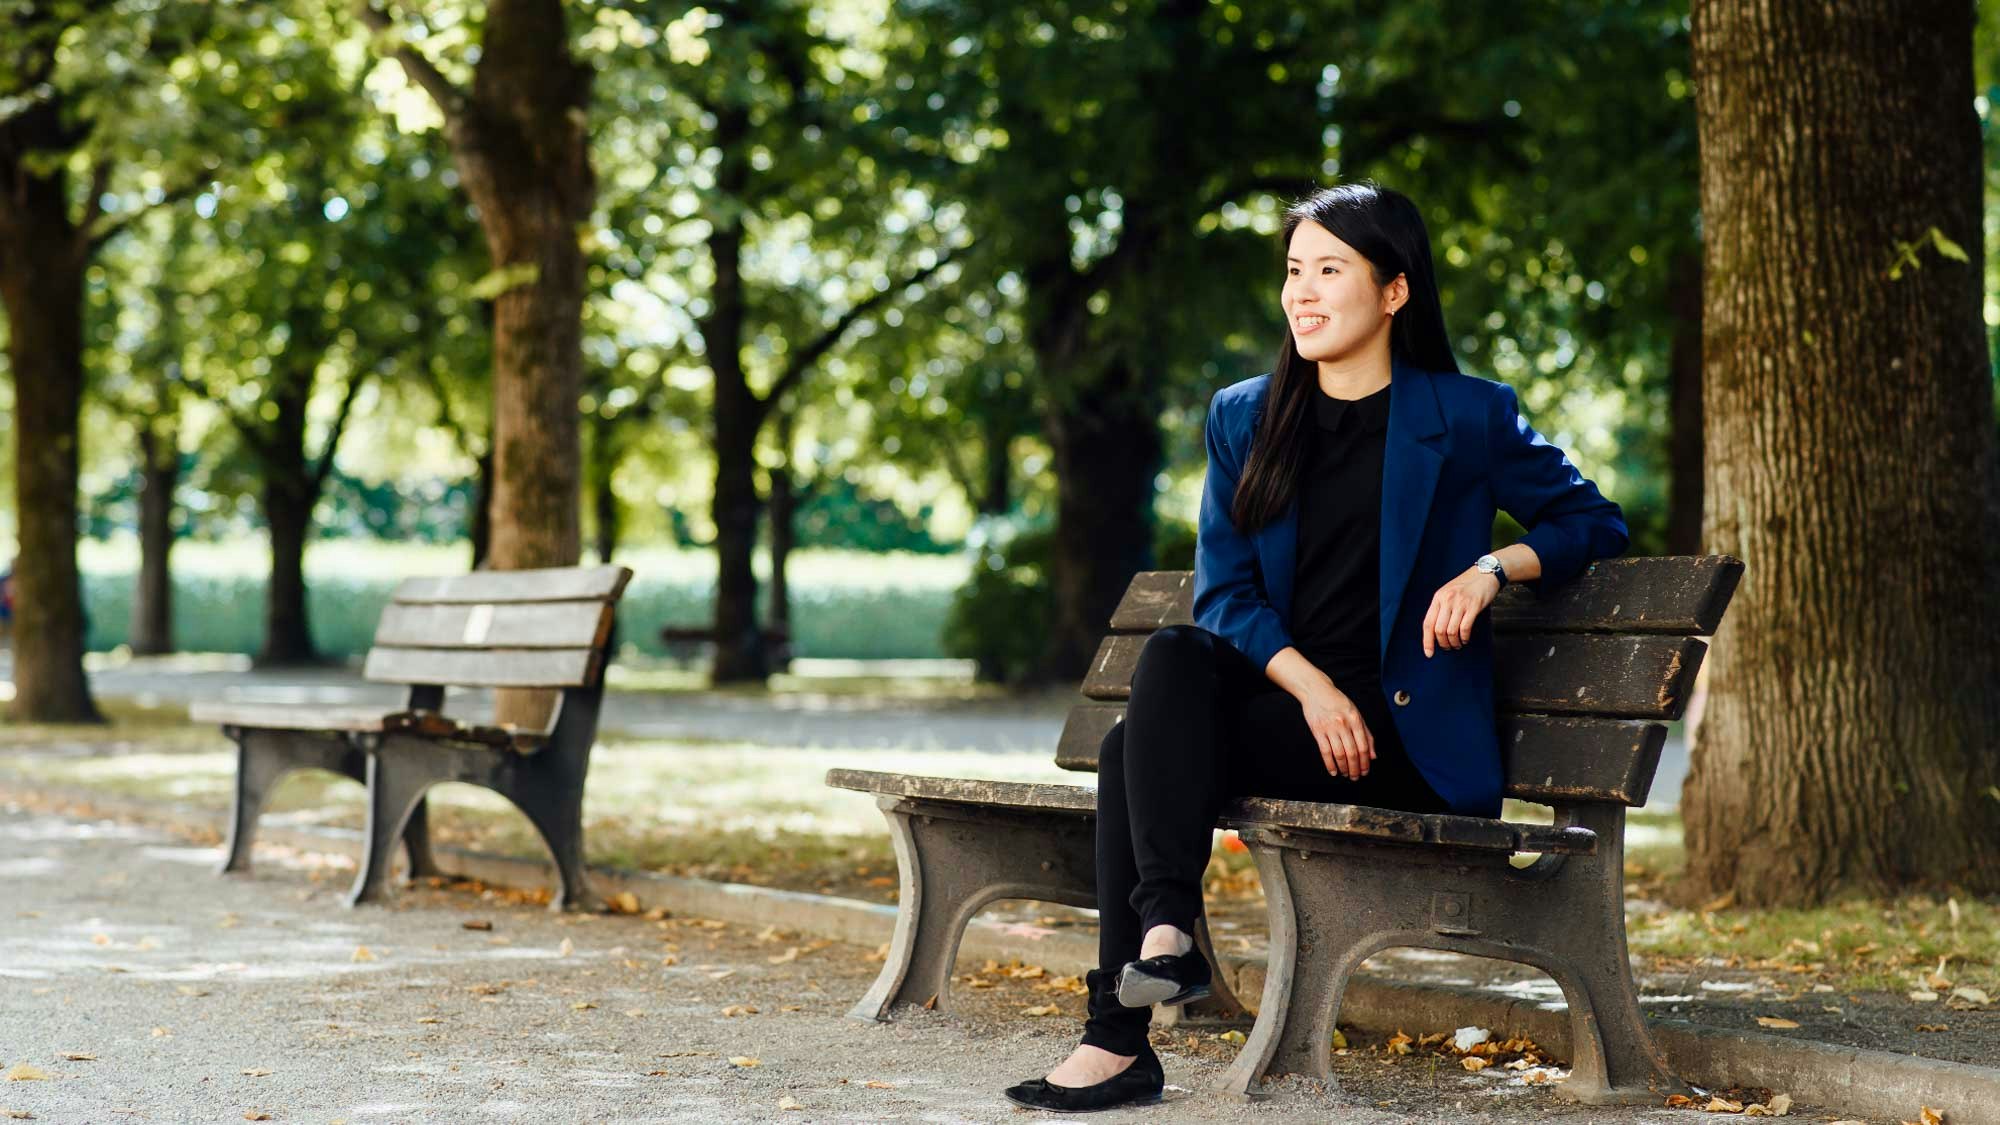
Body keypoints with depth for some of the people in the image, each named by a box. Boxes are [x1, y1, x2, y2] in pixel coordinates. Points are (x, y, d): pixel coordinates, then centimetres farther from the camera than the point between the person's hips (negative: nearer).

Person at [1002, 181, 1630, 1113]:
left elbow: (1591, 521, 10)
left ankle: (1119, 1036, -28)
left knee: (1137, 750, -25)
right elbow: (1224, 590, 6)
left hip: (1406, 731, -5)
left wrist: (1494, 567, -11)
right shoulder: (1243, 417, 13)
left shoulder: (1468, 417, 3)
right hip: (1276, 695, 5)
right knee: (1171, 657, -29)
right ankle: (1165, 928, -33)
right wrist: (1311, 686, -12)